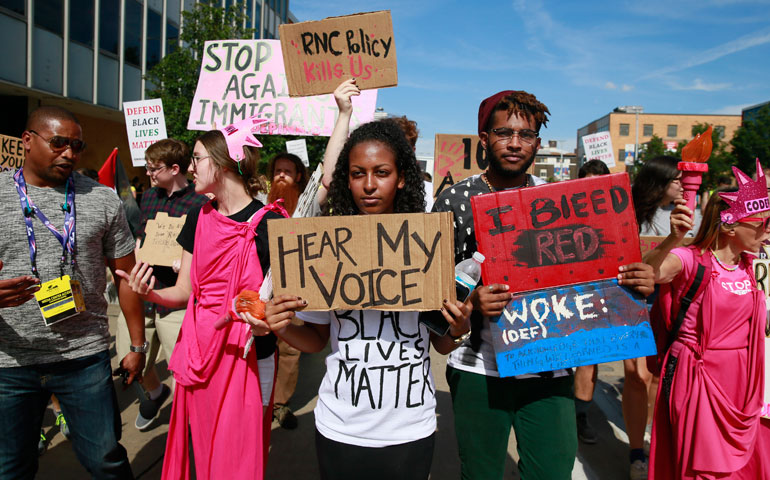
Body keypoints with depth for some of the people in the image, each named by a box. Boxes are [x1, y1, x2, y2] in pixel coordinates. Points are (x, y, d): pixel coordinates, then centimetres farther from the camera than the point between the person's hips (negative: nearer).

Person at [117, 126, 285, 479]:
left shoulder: (268, 222, -13)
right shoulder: (199, 217, 6)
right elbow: (184, 292, 8)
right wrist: (150, 292, -11)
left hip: (248, 357, -5)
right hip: (199, 354, 5)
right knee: (201, 449, 18)